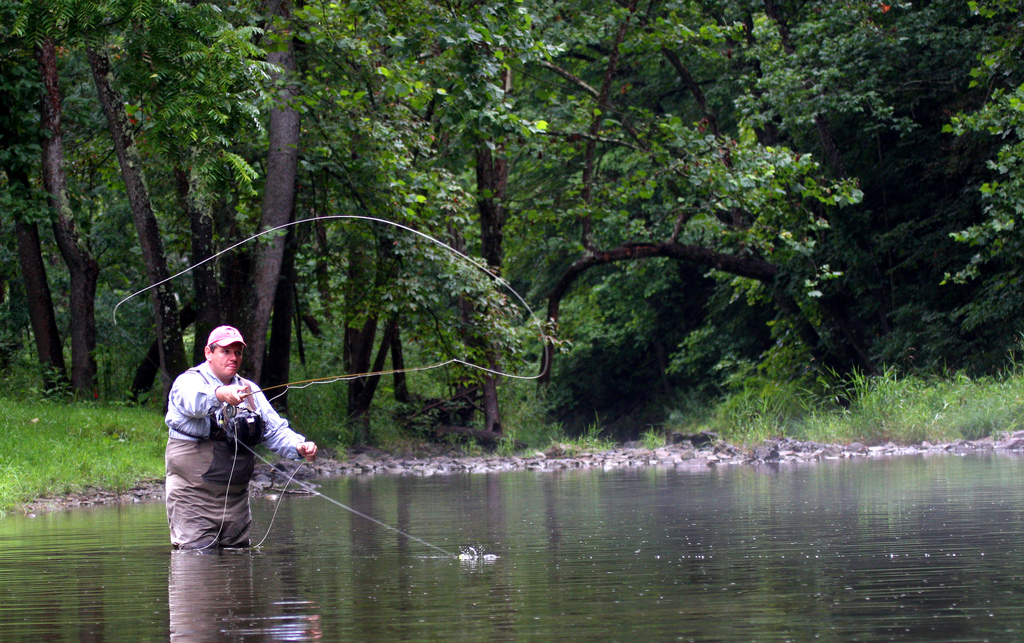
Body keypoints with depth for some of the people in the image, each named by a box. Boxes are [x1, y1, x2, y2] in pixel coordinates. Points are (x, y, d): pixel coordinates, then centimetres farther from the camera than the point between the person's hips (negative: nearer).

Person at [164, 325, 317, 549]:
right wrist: (220, 394, -51)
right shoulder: (189, 382, -4)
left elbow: (276, 430, 10)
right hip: (193, 495, -6)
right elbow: (193, 400, -29)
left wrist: (299, 447, -11)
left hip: (236, 496, 6)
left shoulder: (249, 390, 16)